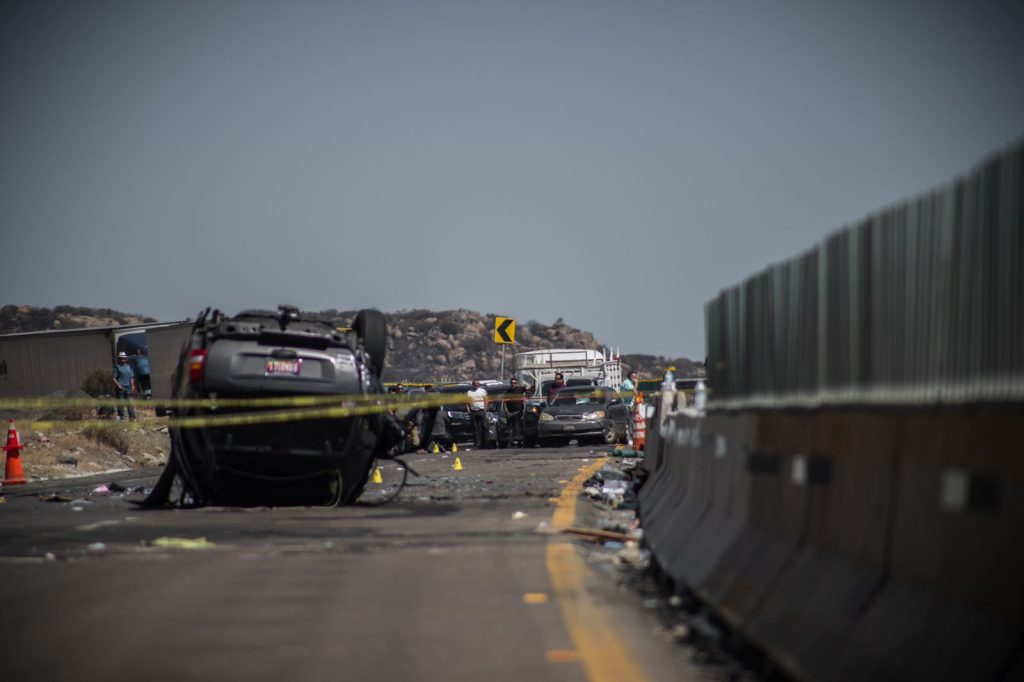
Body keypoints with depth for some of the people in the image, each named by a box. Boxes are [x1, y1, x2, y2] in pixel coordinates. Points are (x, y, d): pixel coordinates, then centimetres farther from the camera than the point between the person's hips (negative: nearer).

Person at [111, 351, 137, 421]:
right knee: (120, 403, -3)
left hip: (128, 387, 4)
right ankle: (121, 417, 1)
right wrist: (118, 385, -13)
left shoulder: (129, 366, 15)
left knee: (130, 403, 2)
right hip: (120, 387, -4)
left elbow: (131, 377, 17)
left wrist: (132, 386, 9)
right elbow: (113, 377, -3)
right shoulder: (117, 367, 1)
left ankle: (132, 417, 3)